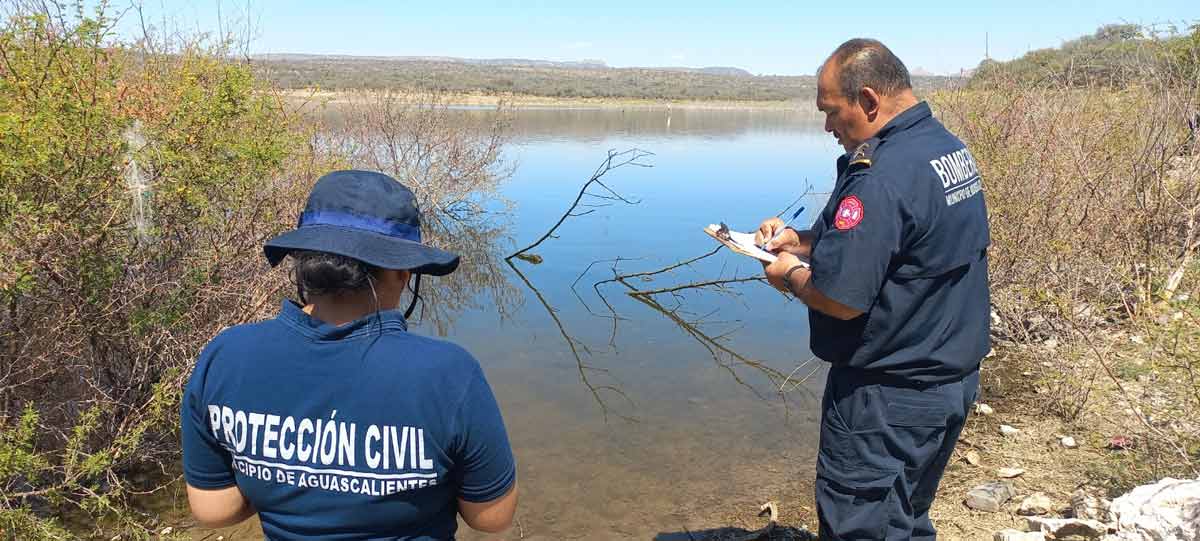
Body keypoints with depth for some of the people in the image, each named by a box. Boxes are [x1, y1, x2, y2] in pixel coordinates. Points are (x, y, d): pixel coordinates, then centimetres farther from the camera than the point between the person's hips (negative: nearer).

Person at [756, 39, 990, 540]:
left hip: (889, 400, -10)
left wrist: (790, 274, -8)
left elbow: (839, 299, -28)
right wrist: (801, 241, 6)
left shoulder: (885, 176, -26)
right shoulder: (949, 147, 6)